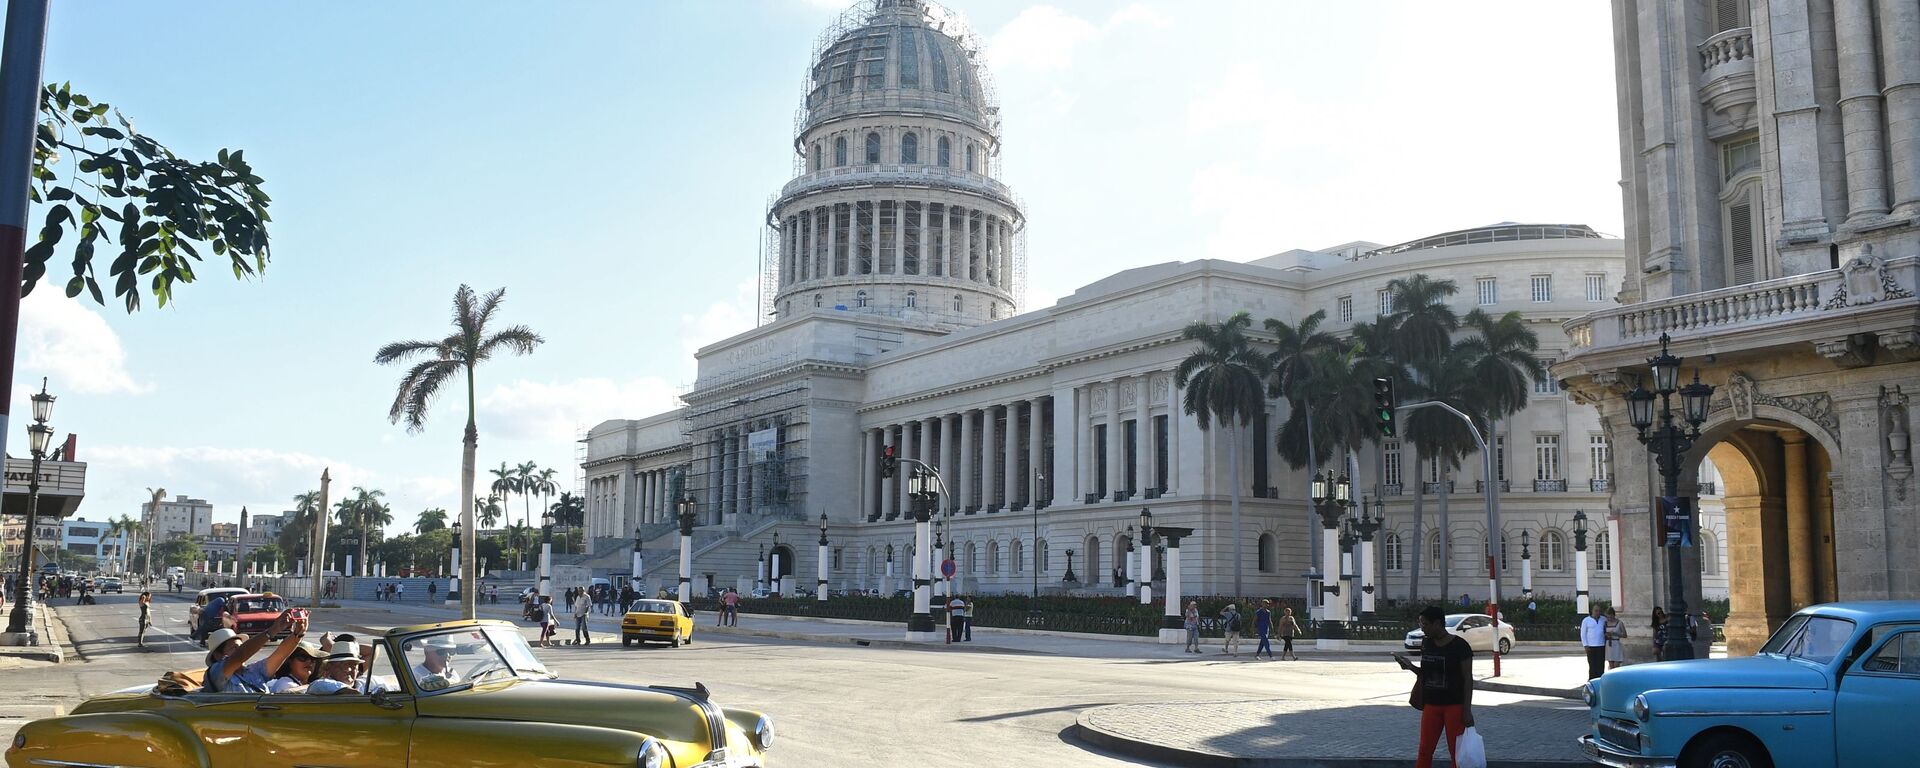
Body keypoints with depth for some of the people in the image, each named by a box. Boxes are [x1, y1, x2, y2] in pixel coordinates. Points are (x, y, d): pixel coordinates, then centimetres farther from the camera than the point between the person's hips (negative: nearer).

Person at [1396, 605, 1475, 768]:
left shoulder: (1459, 646, -11)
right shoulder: (1426, 643, 6)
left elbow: (1468, 679, -10)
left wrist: (1467, 710, -14)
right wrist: (1411, 667, -3)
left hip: (1455, 706, -5)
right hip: (1431, 705, 5)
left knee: (1457, 753, 2)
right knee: (1424, 751, 4)